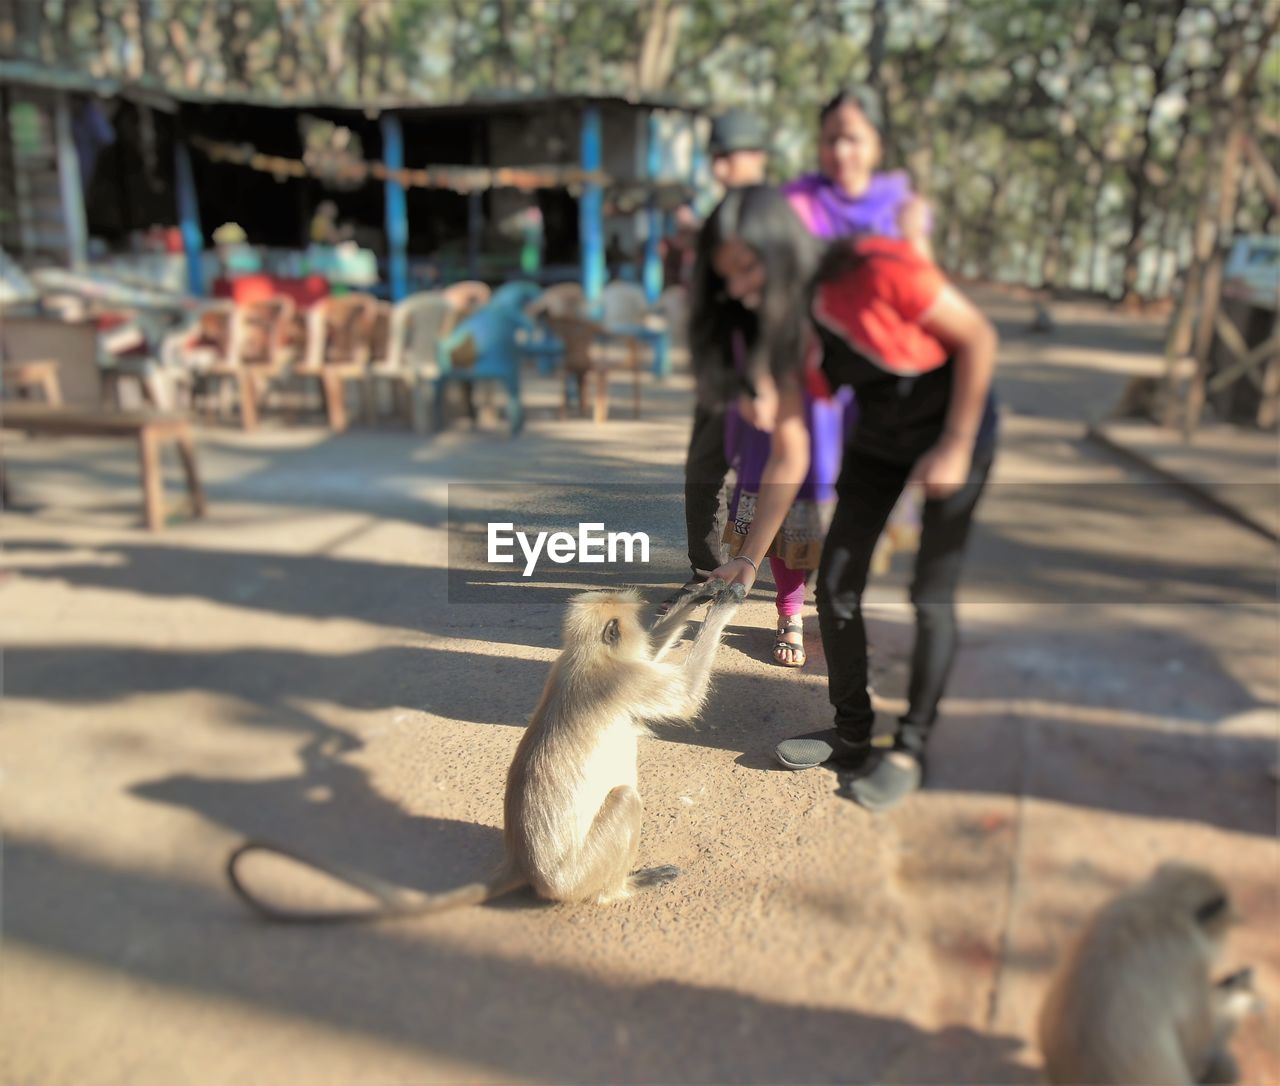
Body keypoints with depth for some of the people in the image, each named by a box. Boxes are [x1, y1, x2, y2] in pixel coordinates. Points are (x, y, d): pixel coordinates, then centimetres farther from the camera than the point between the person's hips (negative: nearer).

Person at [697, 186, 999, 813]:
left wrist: (955, 448, -16)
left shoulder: (879, 270, -30)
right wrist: (750, 559, -12)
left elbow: (978, 337, -17)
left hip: (955, 429, -5)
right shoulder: (786, 325, -12)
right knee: (836, 586, 3)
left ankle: (910, 750, 13)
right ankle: (852, 733, 21)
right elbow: (789, 457, -11)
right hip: (876, 439, 6)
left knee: (931, 597, -4)